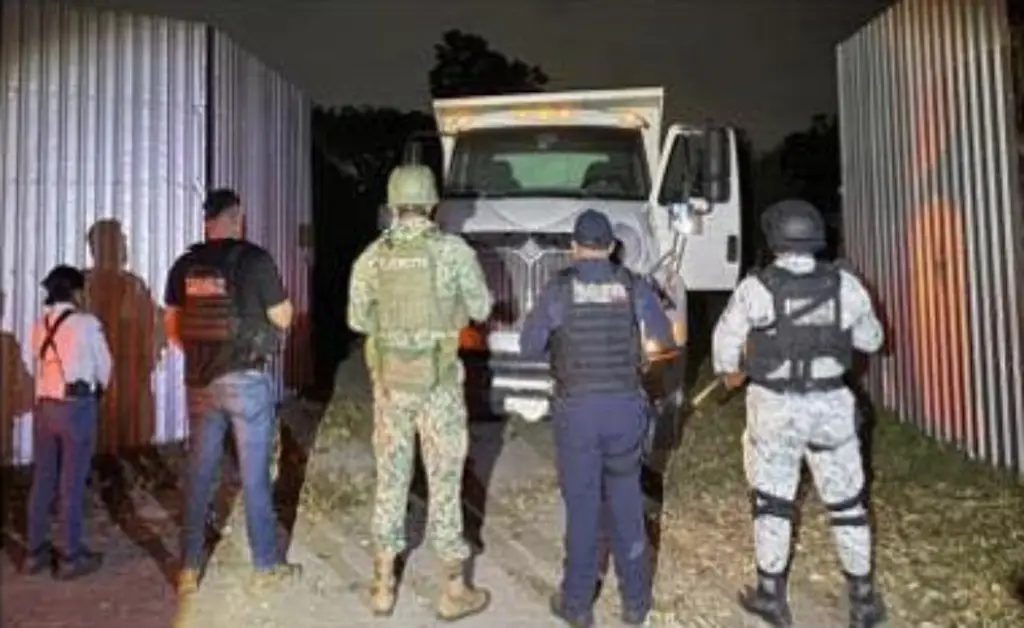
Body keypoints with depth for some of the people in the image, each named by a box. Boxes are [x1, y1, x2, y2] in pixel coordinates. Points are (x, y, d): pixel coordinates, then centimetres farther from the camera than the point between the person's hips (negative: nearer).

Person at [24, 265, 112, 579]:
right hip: (76, 407, -6)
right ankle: (71, 556, 10)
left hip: (43, 405, 6)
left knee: (42, 480, 14)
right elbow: (104, 366, -2)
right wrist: (96, 388, 19)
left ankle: (36, 551, 24)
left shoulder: (40, 325, 6)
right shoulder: (86, 323, -10)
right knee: (72, 483, 1)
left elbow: (40, 365, 8)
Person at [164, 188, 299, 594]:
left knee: (199, 475, 14)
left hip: (200, 381, 4)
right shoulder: (255, 260, -11)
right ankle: (266, 566, 18)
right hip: (247, 380, -4)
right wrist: (274, 299, 13)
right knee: (255, 475, 5)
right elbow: (283, 319, -6)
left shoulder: (184, 266, 3)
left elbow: (173, 328, 9)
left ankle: (189, 569, 23)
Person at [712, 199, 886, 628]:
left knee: (772, 500, 12)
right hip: (831, 405, 2)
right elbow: (871, 339, 9)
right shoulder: (845, 285, -4)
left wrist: (730, 373, 21)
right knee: (846, 502, 16)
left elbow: (726, 339, 1)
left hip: (774, 406, -2)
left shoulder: (755, 288, -11)